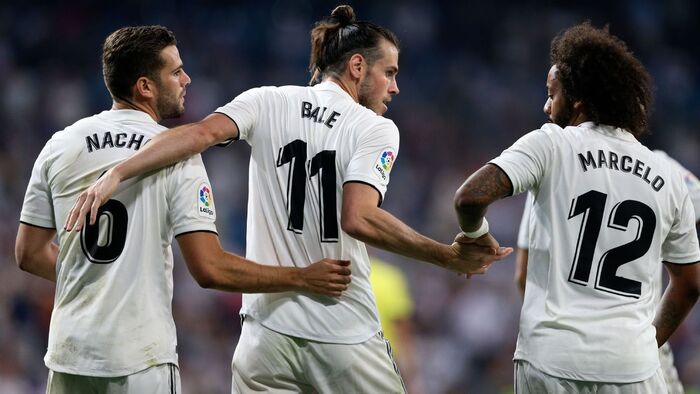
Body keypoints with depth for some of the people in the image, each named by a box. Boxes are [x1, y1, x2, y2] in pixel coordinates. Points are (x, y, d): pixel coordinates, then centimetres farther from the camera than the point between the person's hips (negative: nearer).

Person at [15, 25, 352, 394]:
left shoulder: (60, 146, 4)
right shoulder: (177, 155, -8)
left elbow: (30, 254, 9)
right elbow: (209, 269, -15)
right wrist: (302, 278, -7)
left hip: (69, 354, 4)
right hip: (140, 361, -4)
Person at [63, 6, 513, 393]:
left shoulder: (269, 103, 5)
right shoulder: (377, 130, -4)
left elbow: (201, 133, -13)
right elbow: (358, 219, -19)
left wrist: (115, 174, -18)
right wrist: (451, 257, -15)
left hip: (268, 332, 3)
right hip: (345, 339, -3)